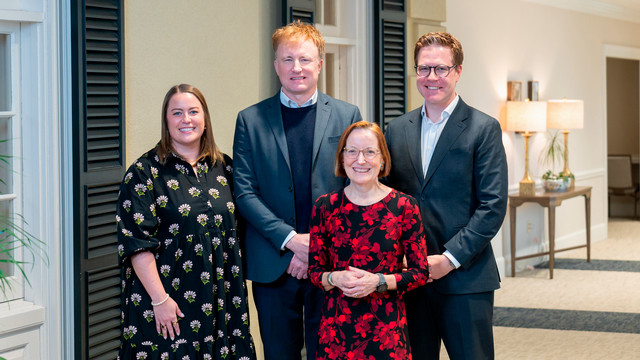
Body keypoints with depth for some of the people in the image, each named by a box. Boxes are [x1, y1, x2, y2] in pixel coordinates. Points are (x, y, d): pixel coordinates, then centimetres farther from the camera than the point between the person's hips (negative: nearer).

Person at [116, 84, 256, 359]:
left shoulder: (223, 167, 10)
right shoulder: (145, 172, -5)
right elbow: (136, 243, -11)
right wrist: (159, 300, -16)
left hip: (220, 302, 4)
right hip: (170, 304, -4)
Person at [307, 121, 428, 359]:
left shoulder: (404, 206, -1)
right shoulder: (325, 207, 3)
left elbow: (420, 273, 0)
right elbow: (314, 270, 8)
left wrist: (378, 281, -15)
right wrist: (335, 279, -14)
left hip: (387, 325, -1)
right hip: (336, 326, 1)